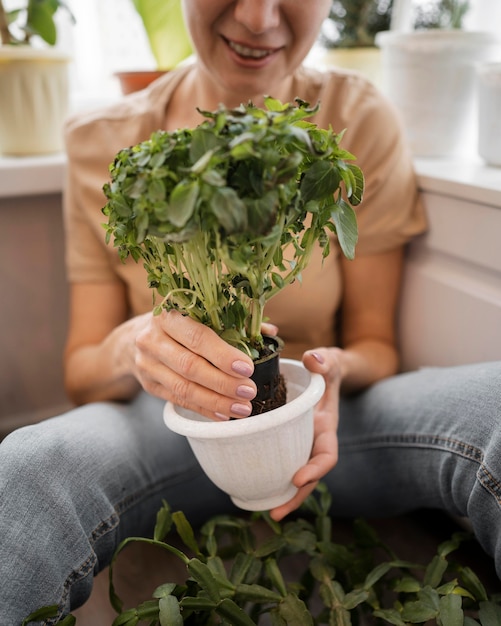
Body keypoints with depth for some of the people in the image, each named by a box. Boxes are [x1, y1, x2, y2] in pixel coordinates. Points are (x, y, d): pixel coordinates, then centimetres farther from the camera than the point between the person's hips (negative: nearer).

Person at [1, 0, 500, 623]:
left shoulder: (360, 120, -7)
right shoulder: (102, 142, -6)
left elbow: (376, 343, -2)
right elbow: (82, 374, -5)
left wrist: (336, 368, -25)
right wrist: (129, 347, -28)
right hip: (170, 427, 0)